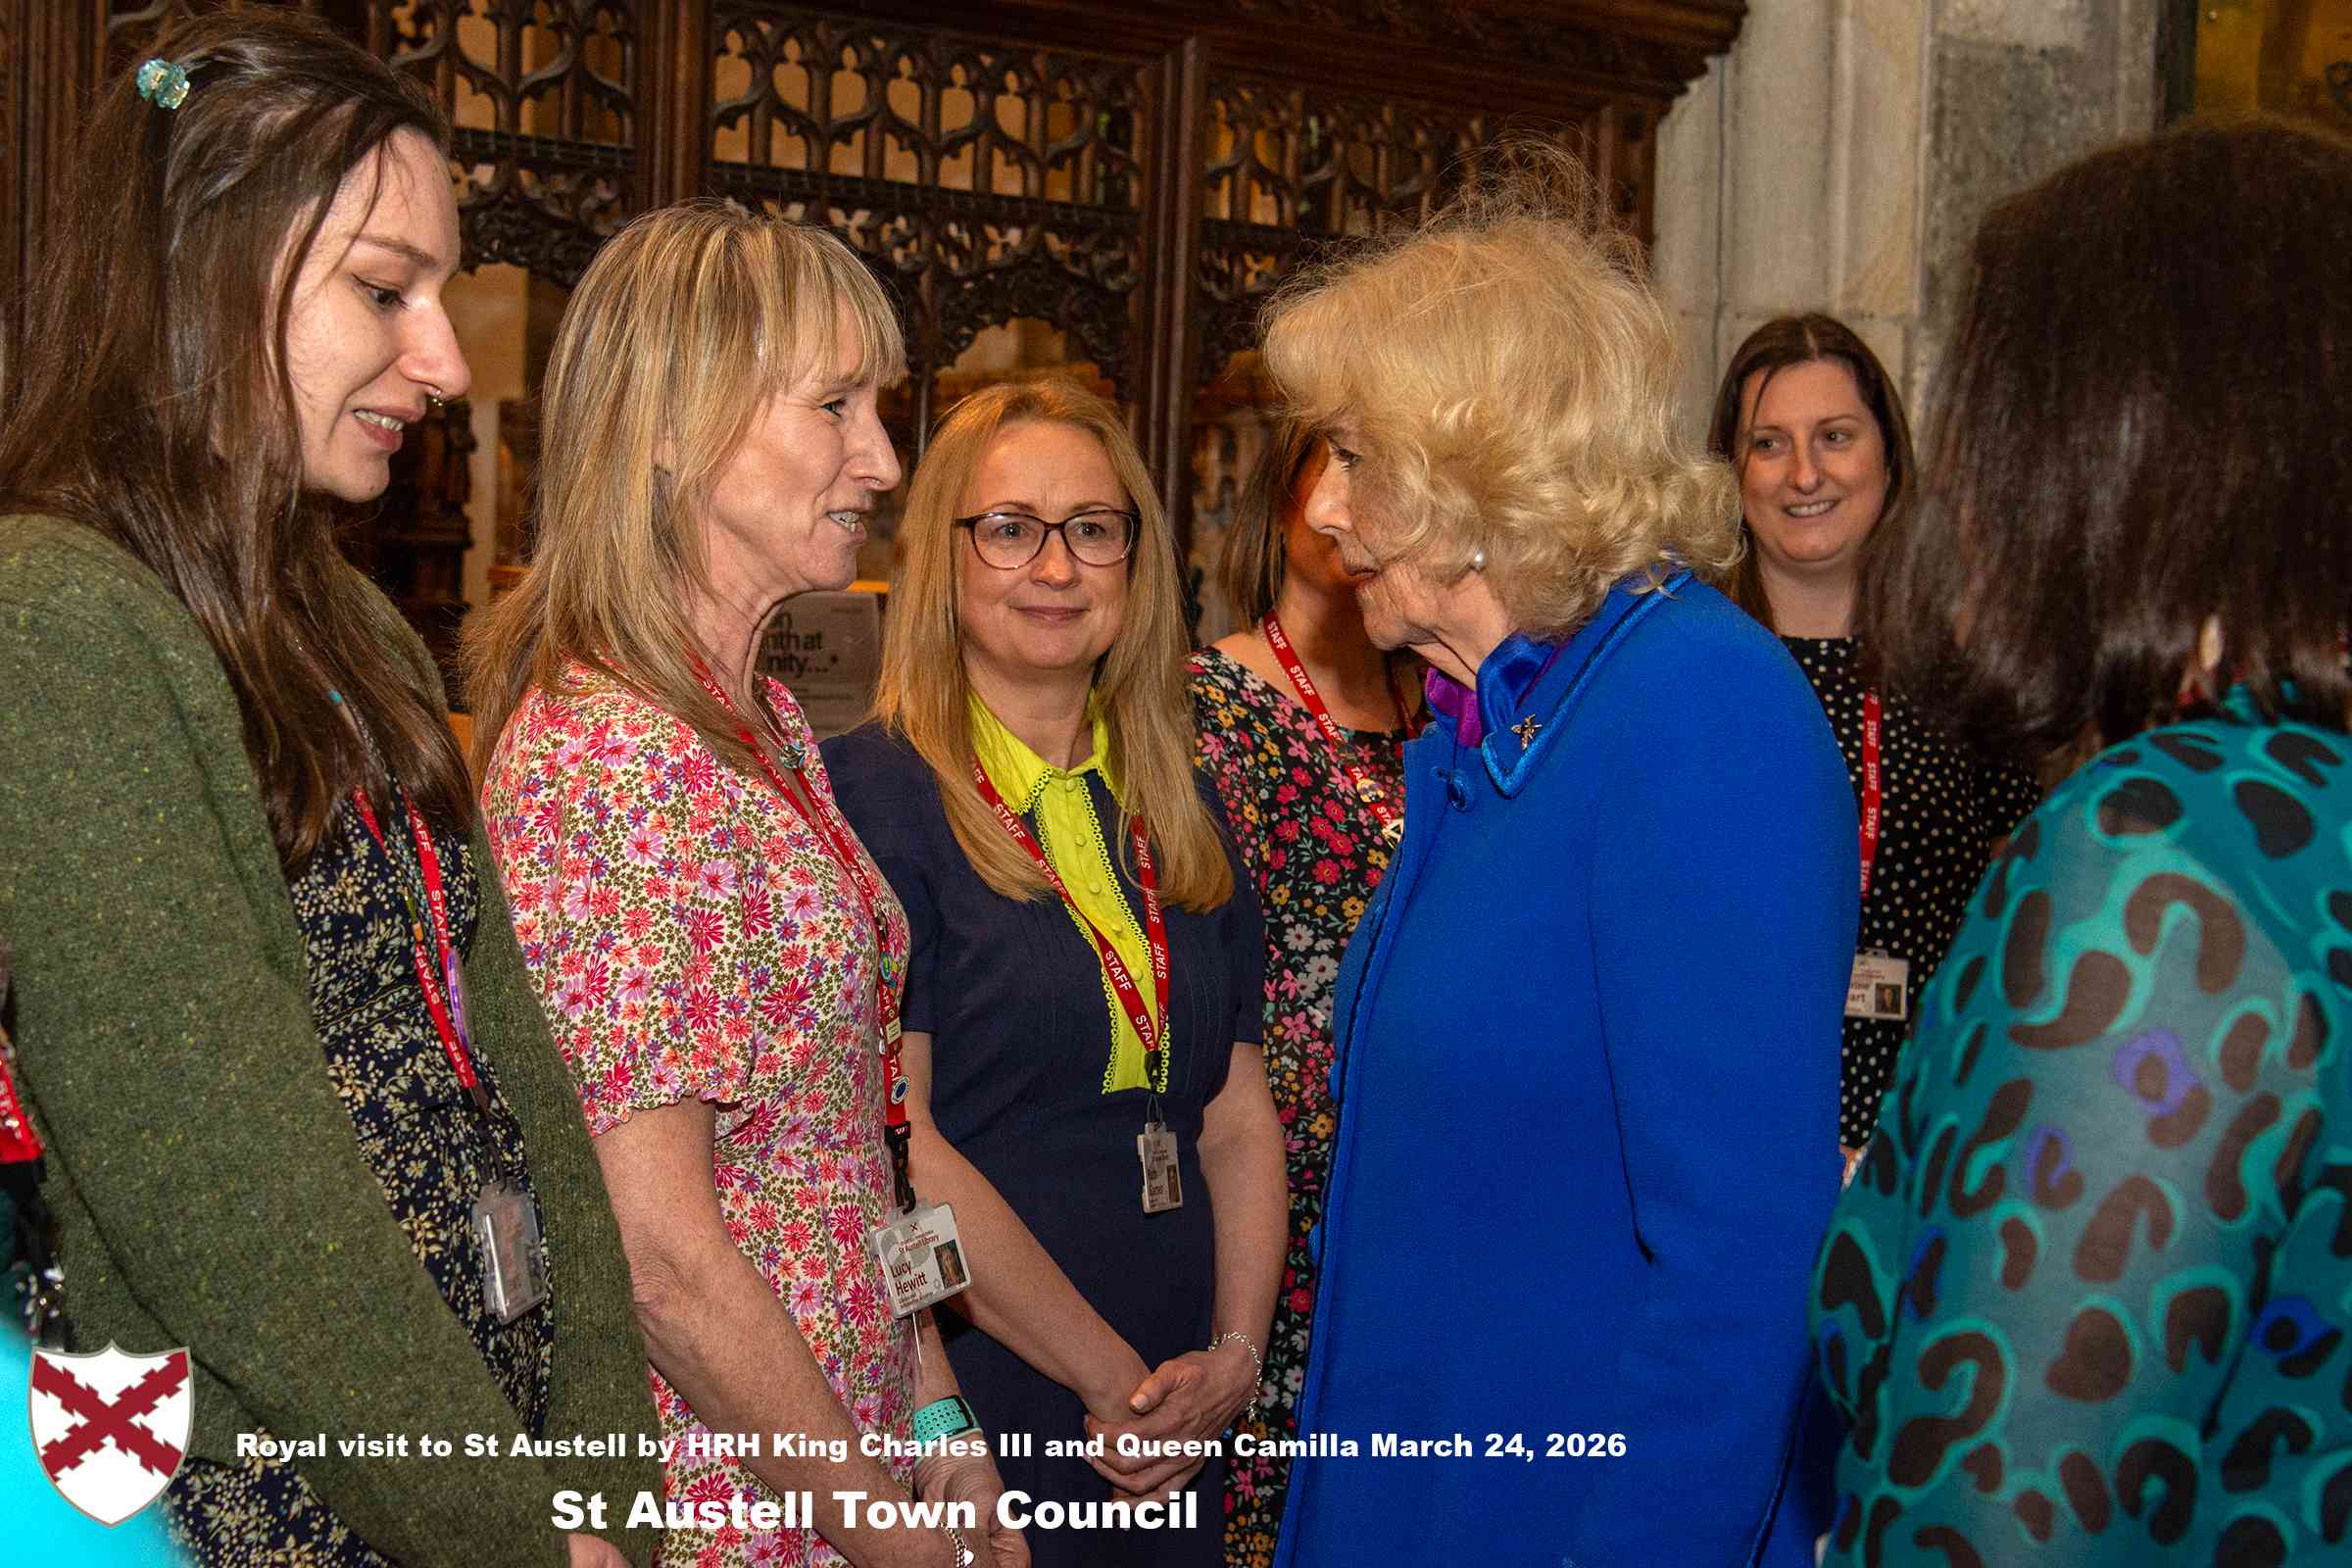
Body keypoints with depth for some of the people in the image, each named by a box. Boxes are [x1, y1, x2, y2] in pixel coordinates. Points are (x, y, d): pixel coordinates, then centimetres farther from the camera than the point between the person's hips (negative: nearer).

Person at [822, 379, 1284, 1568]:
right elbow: (894, 1146, -16)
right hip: (962, 1424, -6)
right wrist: (1116, 1381, -12)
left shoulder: (1175, 812, 10)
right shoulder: (870, 796, -10)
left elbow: (1238, 1117, 10)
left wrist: (1234, 1356, -3)